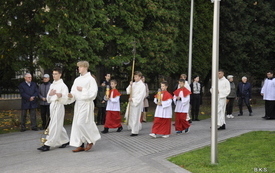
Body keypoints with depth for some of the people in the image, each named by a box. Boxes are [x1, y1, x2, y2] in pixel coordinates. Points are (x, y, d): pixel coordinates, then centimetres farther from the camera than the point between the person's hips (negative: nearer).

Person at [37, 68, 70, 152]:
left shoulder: (63, 85, -4)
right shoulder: (52, 85, 17)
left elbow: (65, 100, -9)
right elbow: (48, 99, 17)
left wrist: (61, 95, -30)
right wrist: (50, 94, -5)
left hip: (59, 105, -8)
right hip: (52, 105, 8)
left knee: (55, 125, -8)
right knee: (58, 125, 13)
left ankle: (48, 144, -11)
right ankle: (65, 140, 27)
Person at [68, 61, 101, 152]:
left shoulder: (90, 79, -7)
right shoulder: (77, 80, 12)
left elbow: (93, 93, -12)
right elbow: (74, 92, 13)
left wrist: (82, 90, -13)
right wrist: (71, 95, -8)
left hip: (86, 104, -7)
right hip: (78, 103, 7)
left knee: (81, 123, -13)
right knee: (77, 124, 5)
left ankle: (90, 140, 7)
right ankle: (80, 145, 12)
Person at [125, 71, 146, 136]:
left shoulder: (142, 85, -9)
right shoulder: (133, 84, 10)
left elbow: (141, 95, -15)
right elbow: (128, 91, 7)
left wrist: (133, 99, -18)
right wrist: (130, 85, -8)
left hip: (137, 103, -7)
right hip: (131, 102, 7)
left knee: (135, 117, -5)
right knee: (128, 116, 11)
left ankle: (135, 132, 2)